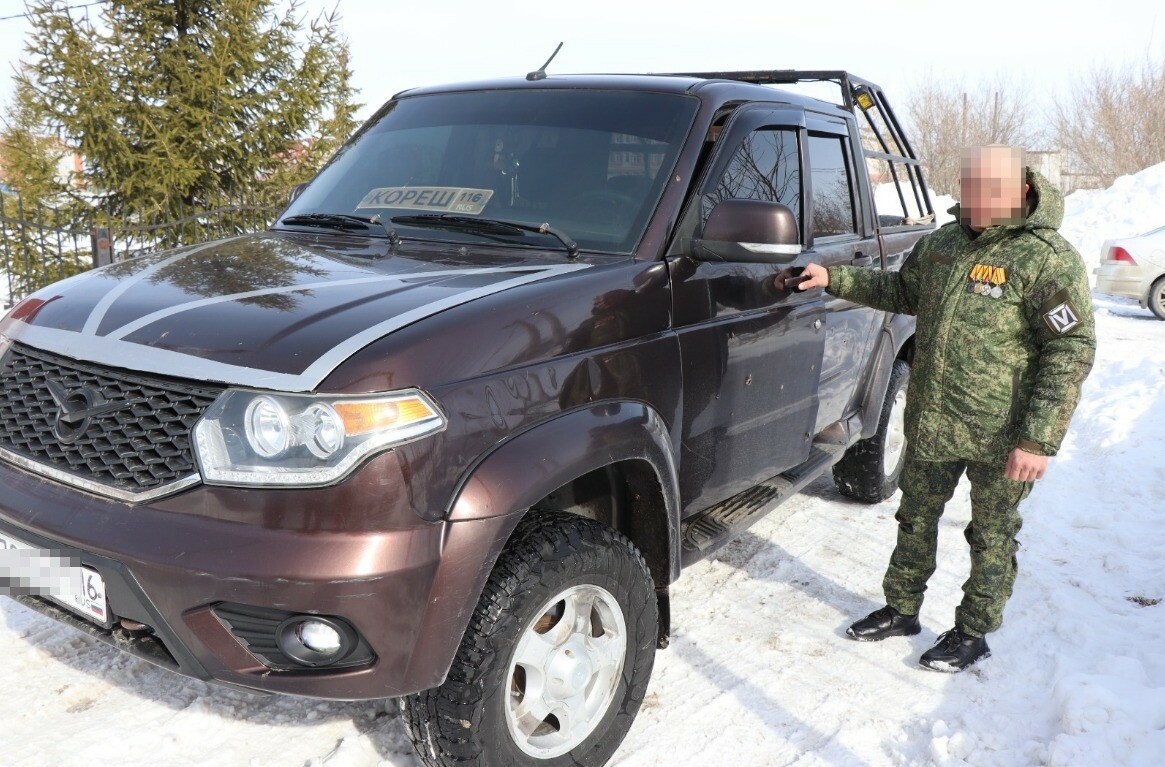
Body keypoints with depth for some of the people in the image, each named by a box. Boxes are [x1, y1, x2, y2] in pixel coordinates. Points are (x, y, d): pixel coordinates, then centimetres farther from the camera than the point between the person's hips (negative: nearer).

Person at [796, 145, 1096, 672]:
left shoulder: (1047, 259, -15)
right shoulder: (942, 243, 5)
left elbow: (1072, 351, -17)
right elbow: (900, 291, 23)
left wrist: (1039, 439, -22)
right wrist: (834, 279, 12)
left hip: (1000, 436, -6)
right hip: (930, 425, 6)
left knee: (991, 536, 11)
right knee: (916, 521, 18)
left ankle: (973, 633, 28)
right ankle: (901, 610, 36)